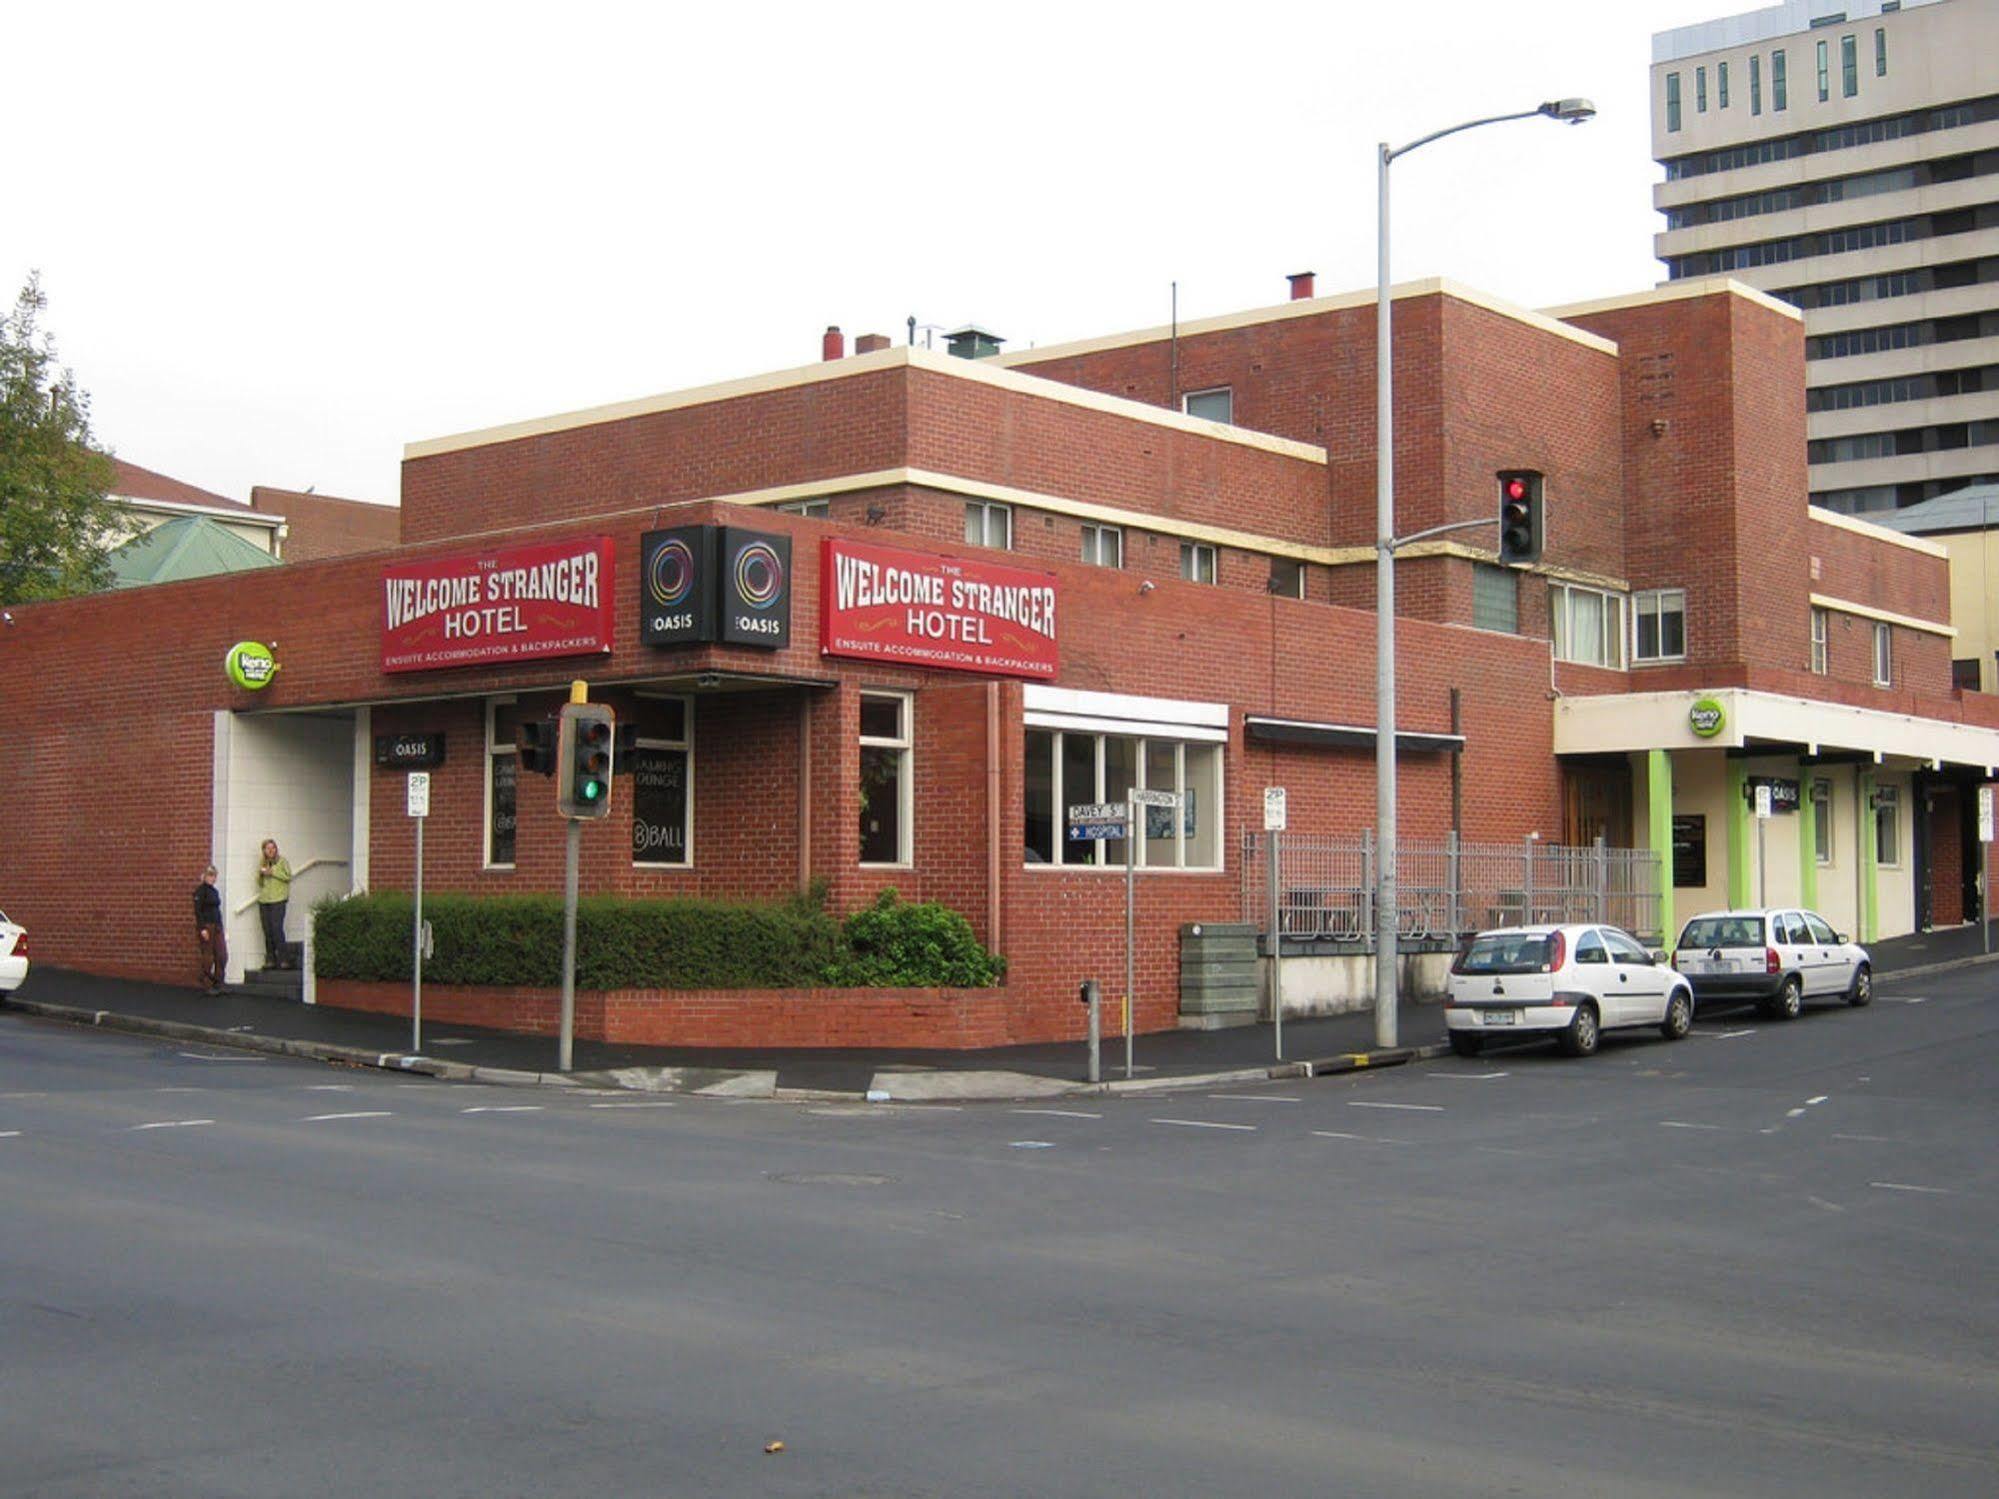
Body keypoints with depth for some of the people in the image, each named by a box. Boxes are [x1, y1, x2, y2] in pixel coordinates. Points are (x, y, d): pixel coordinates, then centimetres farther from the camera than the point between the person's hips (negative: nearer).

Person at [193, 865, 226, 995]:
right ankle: (207, 985, 6)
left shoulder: (215, 891, 16)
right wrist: (202, 929, -20)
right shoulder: (200, 890, -8)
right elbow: (197, 911, -13)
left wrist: (221, 928, 19)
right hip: (206, 926, -7)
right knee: (208, 957, -3)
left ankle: (218, 983, 10)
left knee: (222, 956, 2)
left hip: (217, 927, 7)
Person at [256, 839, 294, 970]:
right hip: (264, 900, 5)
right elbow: (259, 883, 19)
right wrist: (261, 874, -1)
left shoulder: (282, 861, 4)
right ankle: (270, 959, 8)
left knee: (277, 929, -13)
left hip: (278, 900, -5)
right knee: (267, 931, 3)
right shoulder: (262, 863, 18)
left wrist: (273, 872, -12)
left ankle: (284, 958, -10)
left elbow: (288, 876, -6)